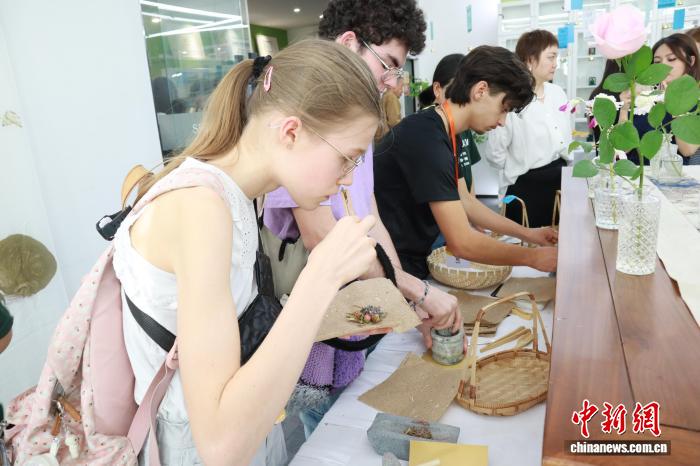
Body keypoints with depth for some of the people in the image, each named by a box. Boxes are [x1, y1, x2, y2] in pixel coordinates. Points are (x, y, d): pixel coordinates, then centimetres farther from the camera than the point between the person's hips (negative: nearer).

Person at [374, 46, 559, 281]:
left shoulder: (448, 135, 7)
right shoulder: (426, 138, -25)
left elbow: (464, 202, 17)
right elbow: (462, 242, -25)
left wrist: (527, 233, 14)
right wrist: (532, 257, -12)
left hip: (417, 261, 9)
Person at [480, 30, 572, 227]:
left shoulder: (557, 93, 5)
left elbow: (565, 139, 16)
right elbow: (494, 153, -18)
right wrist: (521, 168, -4)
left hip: (558, 181, 7)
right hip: (525, 187, -7)